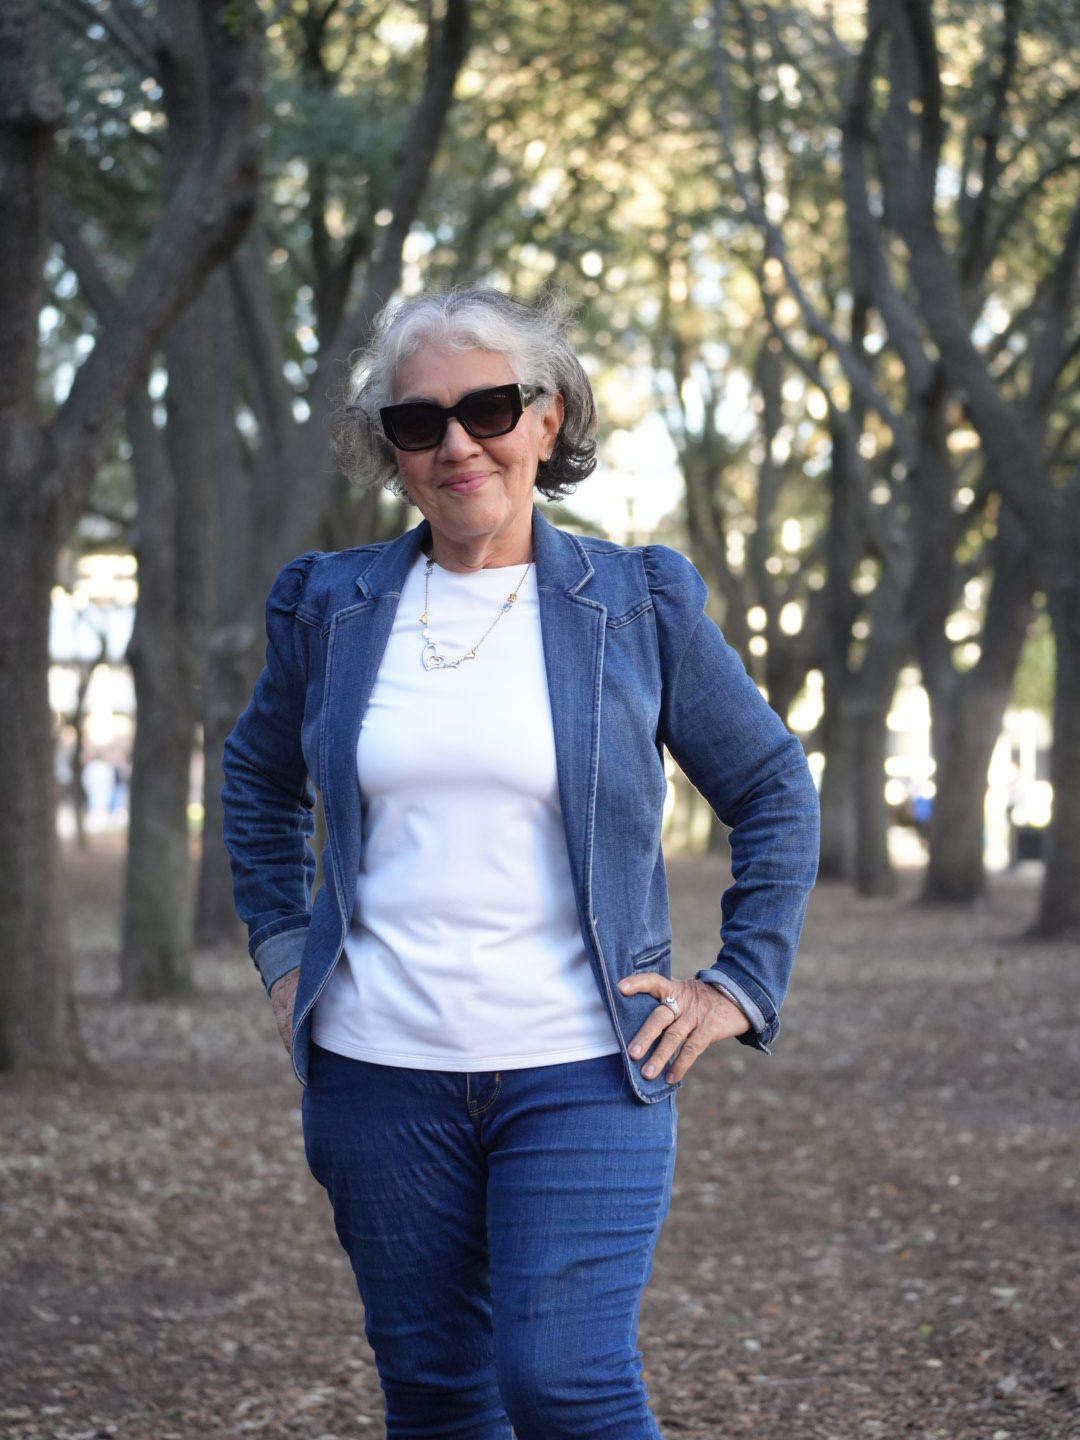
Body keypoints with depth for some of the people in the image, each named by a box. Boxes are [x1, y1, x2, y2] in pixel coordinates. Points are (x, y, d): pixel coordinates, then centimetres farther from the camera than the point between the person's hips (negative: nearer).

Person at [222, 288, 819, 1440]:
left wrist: (739, 987, 1)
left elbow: (775, 792, 9)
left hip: (581, 1071, -3)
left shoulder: (639, 602, 0)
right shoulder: (330, 606, 6)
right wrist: (281, 946, 14)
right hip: (378, 1071, 3)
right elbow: (257, 780, 24)